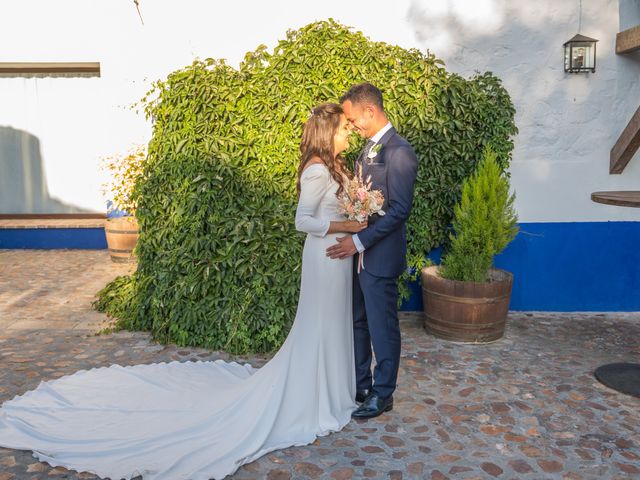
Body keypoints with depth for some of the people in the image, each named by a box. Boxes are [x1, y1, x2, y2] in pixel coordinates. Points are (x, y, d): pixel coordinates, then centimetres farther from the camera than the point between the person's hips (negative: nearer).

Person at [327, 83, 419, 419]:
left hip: (380, 256, -9)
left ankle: (383, 394, 25)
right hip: (358, 253, 9)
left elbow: (400, 209, -21)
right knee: (357, 322, 18)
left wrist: (359, 241, -22)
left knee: (382, 327, 7)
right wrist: (352, 239, 7)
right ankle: (359, 384, 35)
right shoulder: (369, 147, 11)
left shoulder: (398, 151, -17)